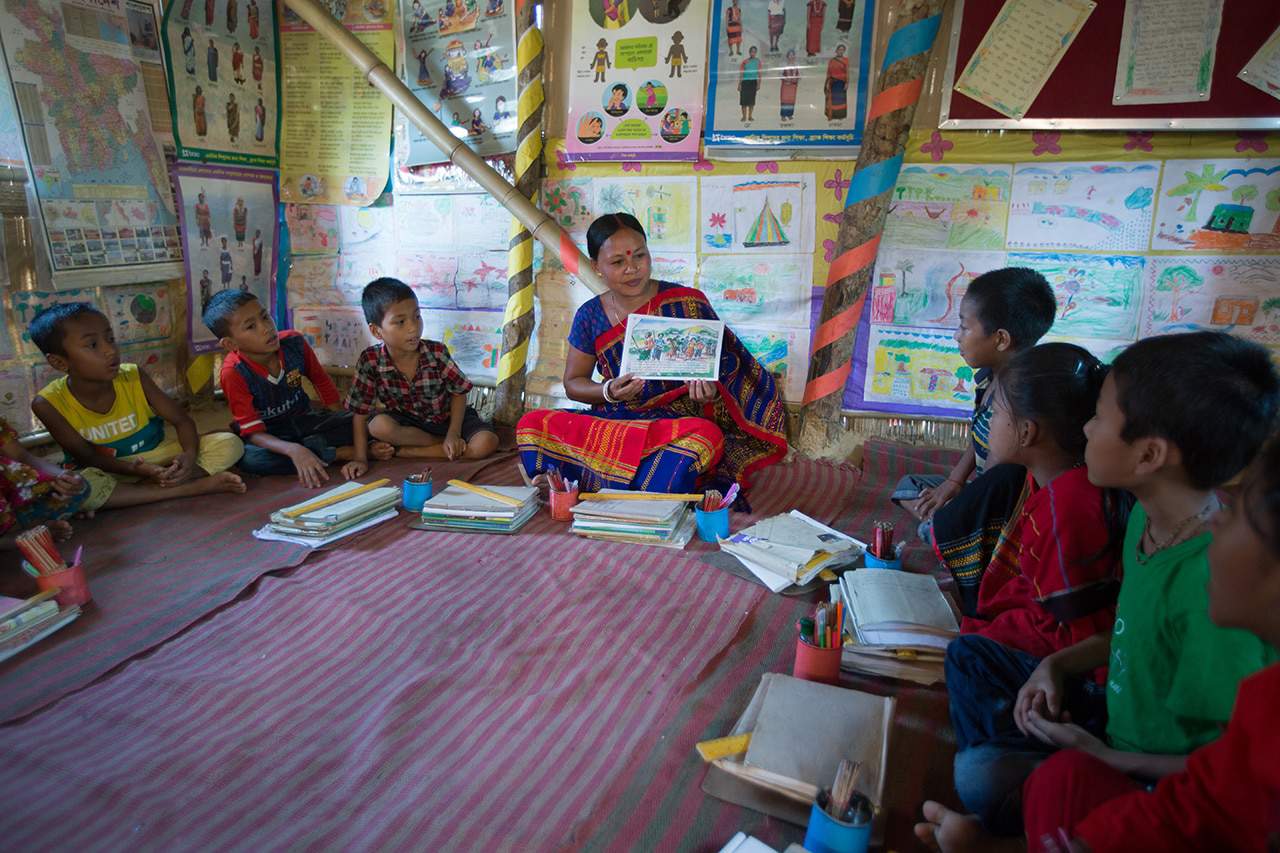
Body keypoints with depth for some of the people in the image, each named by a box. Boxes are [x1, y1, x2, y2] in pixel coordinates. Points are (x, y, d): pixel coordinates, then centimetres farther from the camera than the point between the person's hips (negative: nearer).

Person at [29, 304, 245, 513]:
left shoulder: (134, 378, -12)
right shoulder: (49, 403, -16)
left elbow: (182, 420, -7)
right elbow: (86, 457, -13)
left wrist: (190, 454, -29)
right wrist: (135, 469, -32)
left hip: (157, 457, 2)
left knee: (230, 443, -17)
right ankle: (193, 487, -30)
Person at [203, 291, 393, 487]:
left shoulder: (294, 342, -14)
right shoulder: (234, 373, -23)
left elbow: (322, 382, 4)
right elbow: (253, 432, -25)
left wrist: (344, 425, -3)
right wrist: (294, 450, -44)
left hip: (305, 421, 2)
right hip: (270, 437, -2)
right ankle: (341, 453, -29)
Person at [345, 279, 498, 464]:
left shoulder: (437, 353, -21)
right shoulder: (370, 361, -20)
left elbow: (458, 393, -8)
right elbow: (360, 412, -14)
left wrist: (453, 434, -19)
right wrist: (359, 459, -19)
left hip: (446, 418, 0)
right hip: (406, 423, 0)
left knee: (488, 443, -23)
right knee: (378, 426, -32)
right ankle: (450, 445, -14)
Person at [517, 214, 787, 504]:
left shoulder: (686, 303, -2)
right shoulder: (590, 316, 5)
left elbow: (723, 360, 4)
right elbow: (573, 382, 12)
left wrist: (708, 386, -21)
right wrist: (609, 391, -11)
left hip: (677, 421, -2)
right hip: (612, 422, 2)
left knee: (706, 434, -38)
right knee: (532, 423, -19)